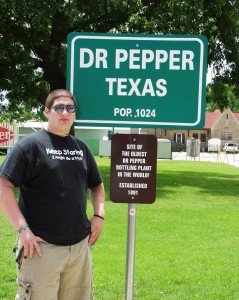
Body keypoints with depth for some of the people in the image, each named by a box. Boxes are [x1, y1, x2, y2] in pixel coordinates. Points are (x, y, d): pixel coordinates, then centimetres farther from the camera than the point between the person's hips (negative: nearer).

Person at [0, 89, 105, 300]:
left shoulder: (81, 148, 13)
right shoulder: (30, 145, -7)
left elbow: (97, 185, 25)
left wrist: (99, 215, 9)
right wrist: (22, 228, -19)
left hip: (80, 245, 6)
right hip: (42, 246, -6)